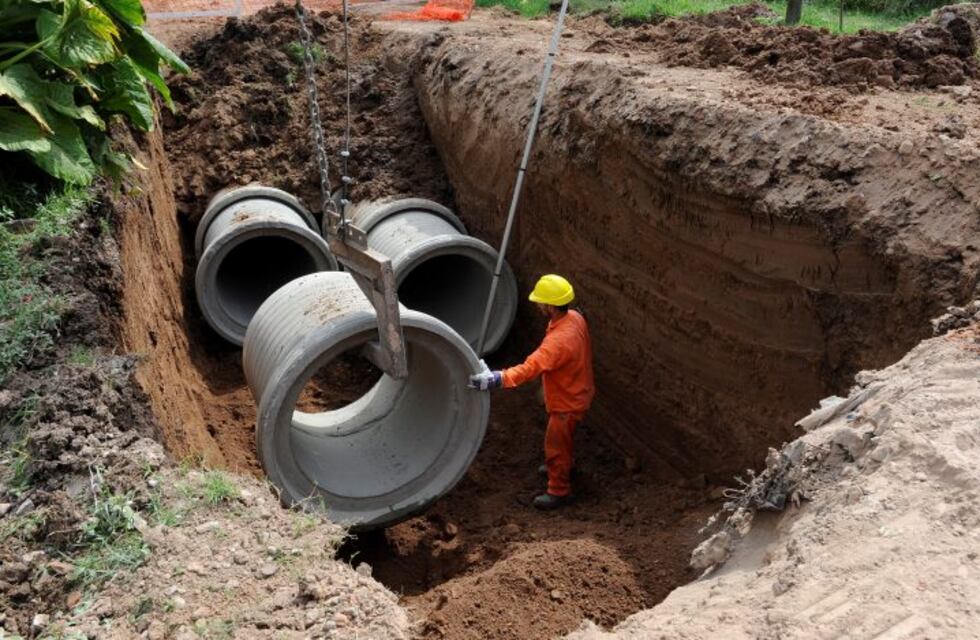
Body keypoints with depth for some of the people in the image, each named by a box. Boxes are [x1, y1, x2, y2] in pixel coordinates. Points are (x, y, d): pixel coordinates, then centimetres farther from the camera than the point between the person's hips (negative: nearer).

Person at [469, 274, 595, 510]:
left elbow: (530, 368, -48)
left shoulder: (559, 341, -40)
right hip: (576, 391, 9)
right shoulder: (575, 317, -10)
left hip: (568, 402, -9)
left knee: (555, 445, 10)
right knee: (563, 438, 32)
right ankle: (564, 466, 56)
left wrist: (496, 379, -55)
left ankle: (559, 491, 28)